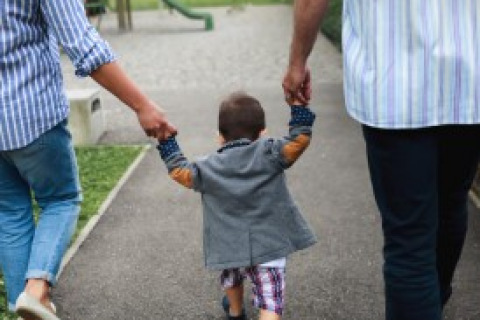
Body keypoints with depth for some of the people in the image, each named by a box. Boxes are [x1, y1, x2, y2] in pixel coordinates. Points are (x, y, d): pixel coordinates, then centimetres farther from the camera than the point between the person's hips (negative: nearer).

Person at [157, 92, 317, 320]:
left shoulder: (209, 168, -2)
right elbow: (299, 140, -12)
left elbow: (179, 171, 7)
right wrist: (299, 104, -9)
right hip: (269, 246, -3)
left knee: (232, 279, 34)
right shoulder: (268, 154, -9)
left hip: (230, 248, 3)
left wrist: (167, 140, 14)